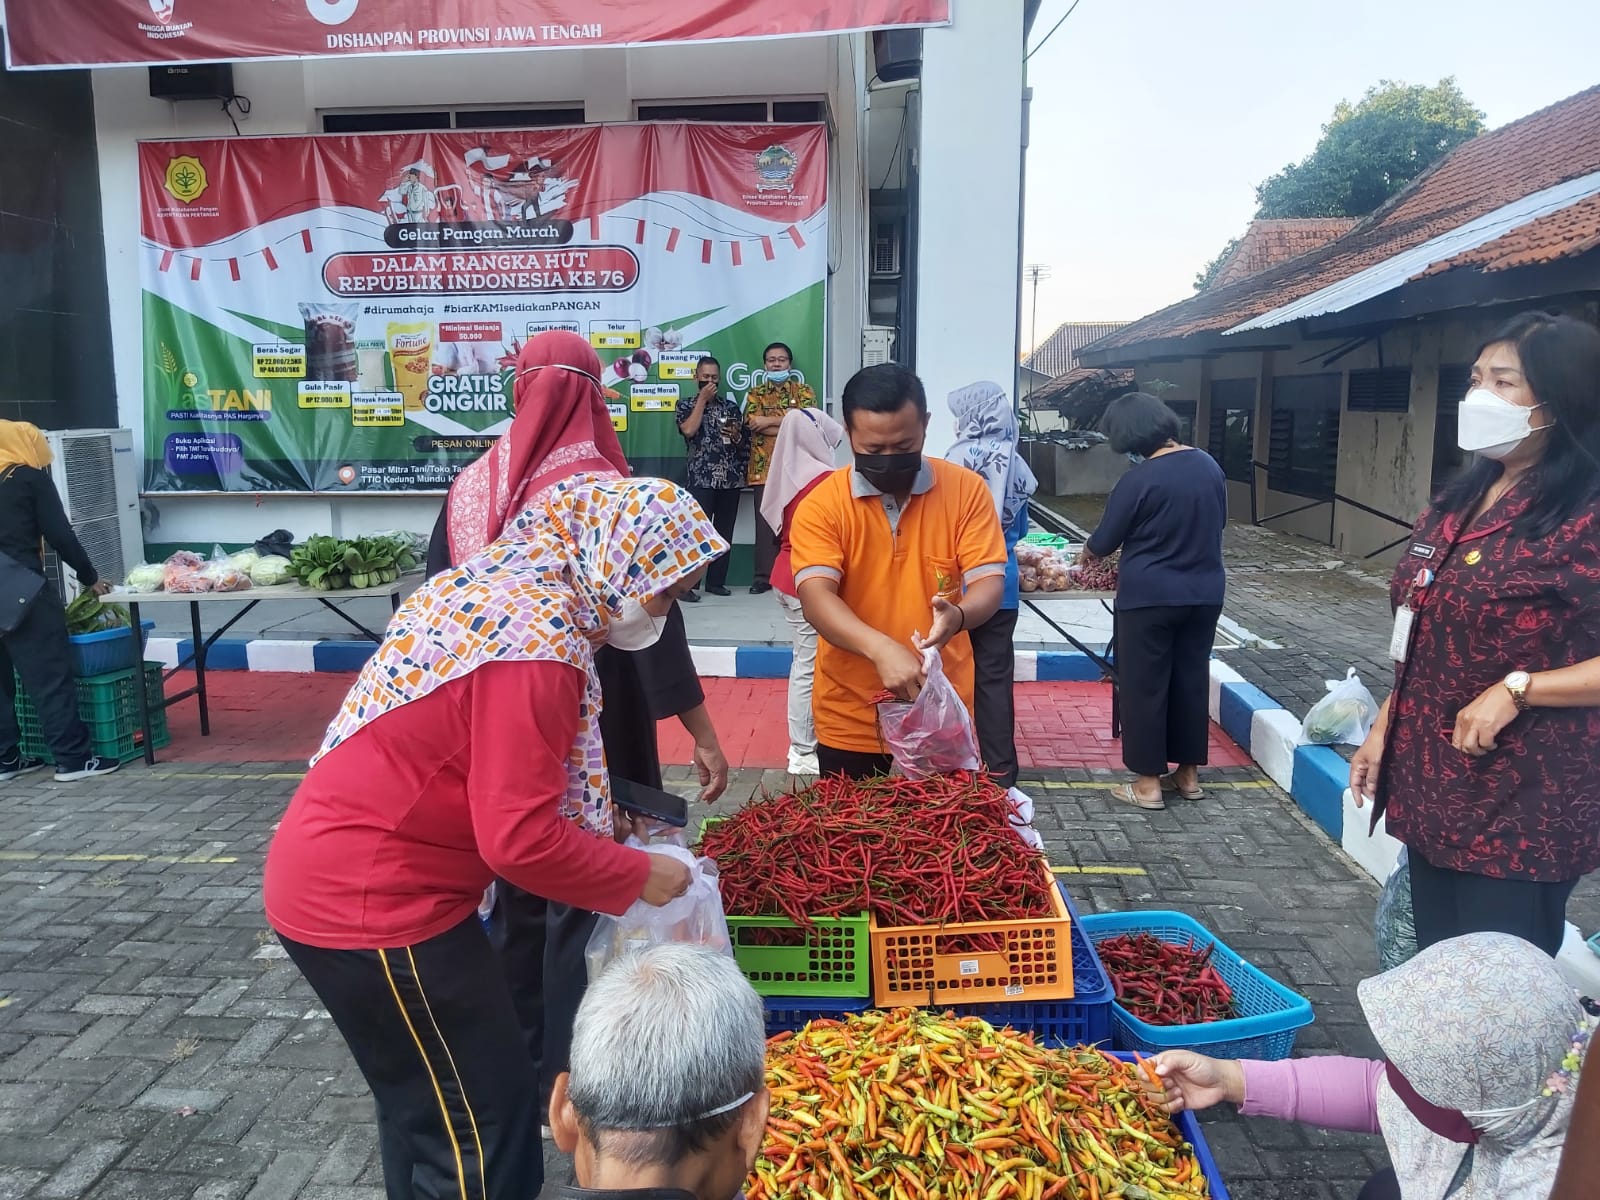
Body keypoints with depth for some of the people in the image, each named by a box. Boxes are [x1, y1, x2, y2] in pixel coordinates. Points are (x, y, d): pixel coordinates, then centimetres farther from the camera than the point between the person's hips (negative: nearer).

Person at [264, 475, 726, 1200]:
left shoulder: (497, 580, 5)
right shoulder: (536, 642, -25)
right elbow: (520, 838, -24)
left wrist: (594, 820, 10)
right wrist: (638, 875, -11)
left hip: (337, 873, 10)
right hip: (369, 900, -10)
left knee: (427, 1103, 24)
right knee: (482, 1119, 4)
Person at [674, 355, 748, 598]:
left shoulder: (731, 406, 15)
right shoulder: (686, 404, 8)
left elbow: (746, 442, 18)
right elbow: (689, 430, -13)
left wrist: (736, 435, -5)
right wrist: (702, 398, -6)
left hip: (731, 478, 4)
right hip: (701, 479, -4)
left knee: (724, 532, 5)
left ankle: (716, 581, 12)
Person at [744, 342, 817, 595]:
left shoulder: (804, 392, 8)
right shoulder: (755, 394, 12)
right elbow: (753, 424, -7)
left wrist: (770, 420, -11)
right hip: (764, 469, 1)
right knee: (765, 522, 0)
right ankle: (764, 576, 5)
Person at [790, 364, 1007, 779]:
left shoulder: (966, 489, -5)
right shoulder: (821, 505, -10)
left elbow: (989, 582, -8)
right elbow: (816, 598, -20)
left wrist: (958, 616, -32)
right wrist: (880, 648, -38)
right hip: (850, 720, -1)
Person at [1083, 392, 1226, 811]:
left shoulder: (1138, 480, -17)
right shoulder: (1209, 466, 2)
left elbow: (1103, 543, -6)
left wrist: (1088, 553, 15)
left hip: (1150, 597, -6)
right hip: (1205, 593, 6)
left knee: (1144, 685, 5)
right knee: (1192, 679, 15)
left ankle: (1148, 782, 11)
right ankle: (1189, 773, 25)